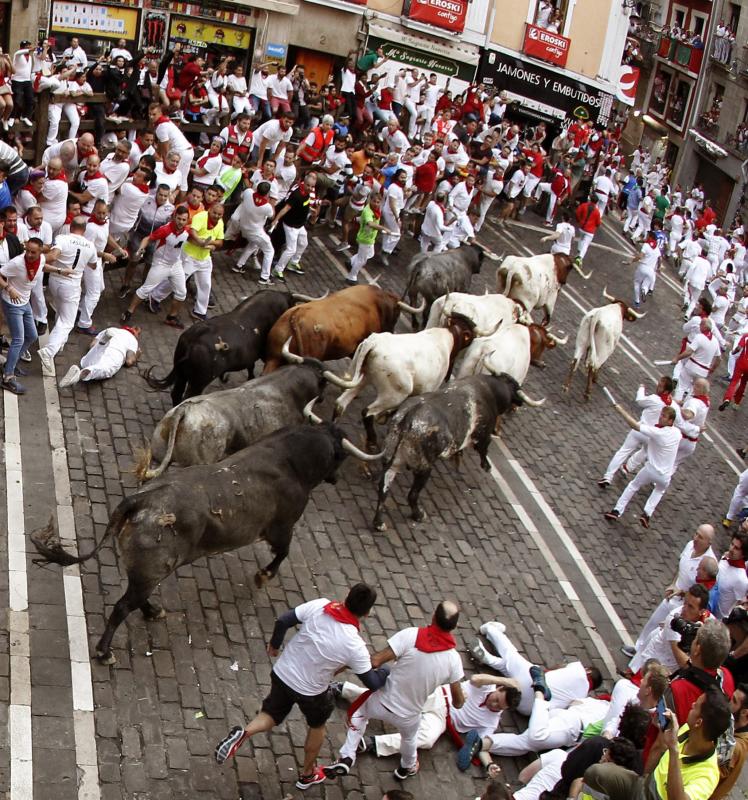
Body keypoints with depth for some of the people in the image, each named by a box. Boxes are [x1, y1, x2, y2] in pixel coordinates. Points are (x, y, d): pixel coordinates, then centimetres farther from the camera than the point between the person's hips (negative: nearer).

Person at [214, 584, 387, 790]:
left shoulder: (319, 606, -18)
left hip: (282, 674, 2)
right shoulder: (355, 646, -24)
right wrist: (385, 671, 9)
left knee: (272, 714, 24)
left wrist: (274, 644, 7)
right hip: (310, 692, -2)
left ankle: (243, 733, -6)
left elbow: (283, 621, -13)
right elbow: (372, 683, -13)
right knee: (317, 726, 27)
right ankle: (307, 775, 44)